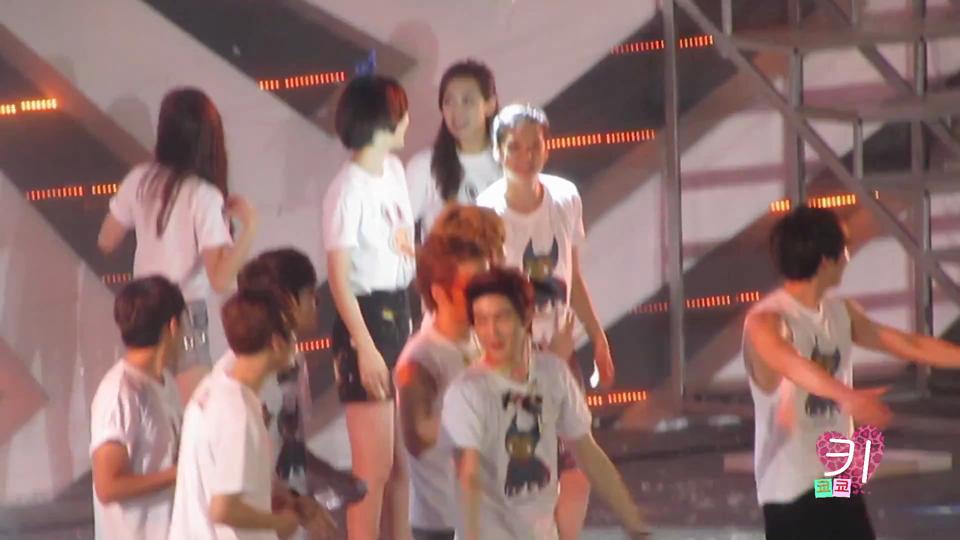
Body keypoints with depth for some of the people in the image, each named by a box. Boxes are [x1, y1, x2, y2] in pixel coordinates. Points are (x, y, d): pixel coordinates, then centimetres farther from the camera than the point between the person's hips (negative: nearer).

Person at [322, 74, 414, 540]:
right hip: (366, 319, -8)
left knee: (403, 459, 14)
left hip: (399, 313, 8)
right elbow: (339, 276, -16)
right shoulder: (349, 190, -16)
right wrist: (364, 346, -19)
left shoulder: (393, 170, 9)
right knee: (375, 466, -6)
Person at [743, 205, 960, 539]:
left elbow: (907, 344, 20)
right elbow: (791, 364, -42)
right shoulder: (766, 321, -20)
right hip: (790, 489, -9)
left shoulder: (841, 313, 8)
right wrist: (847, 396, -60)